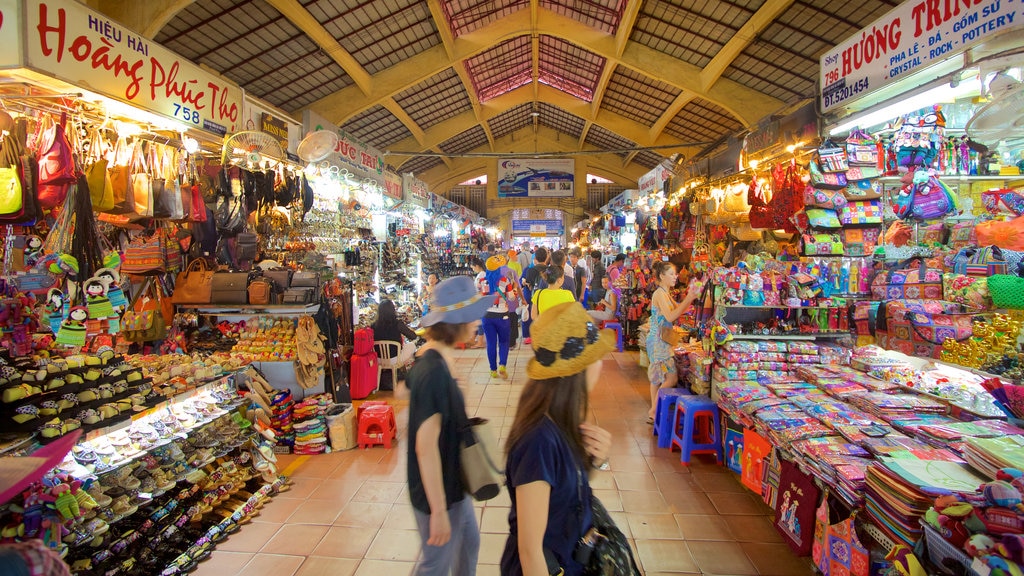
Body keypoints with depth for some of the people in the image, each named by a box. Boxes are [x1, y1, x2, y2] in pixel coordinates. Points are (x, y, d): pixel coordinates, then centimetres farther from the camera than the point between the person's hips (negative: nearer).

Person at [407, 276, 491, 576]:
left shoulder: (433, 360, -2)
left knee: (469, 543, 27)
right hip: (438, 493, -9)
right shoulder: (434, 371, -30)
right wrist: (438, 510, -23)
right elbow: (426, 447, -29)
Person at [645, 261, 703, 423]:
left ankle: (654, 412, 22)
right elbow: (670, 317, -23)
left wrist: (690, 297, 2)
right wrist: (688, 299, -21)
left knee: (657, 378, 14)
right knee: (671, 378, -9)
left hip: (660, 340, 11)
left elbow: (677, 311, 12)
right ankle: (654, 411, 0)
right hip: (659, 341, -11)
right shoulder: (660, 293, -16)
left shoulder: (665, 293, 15)